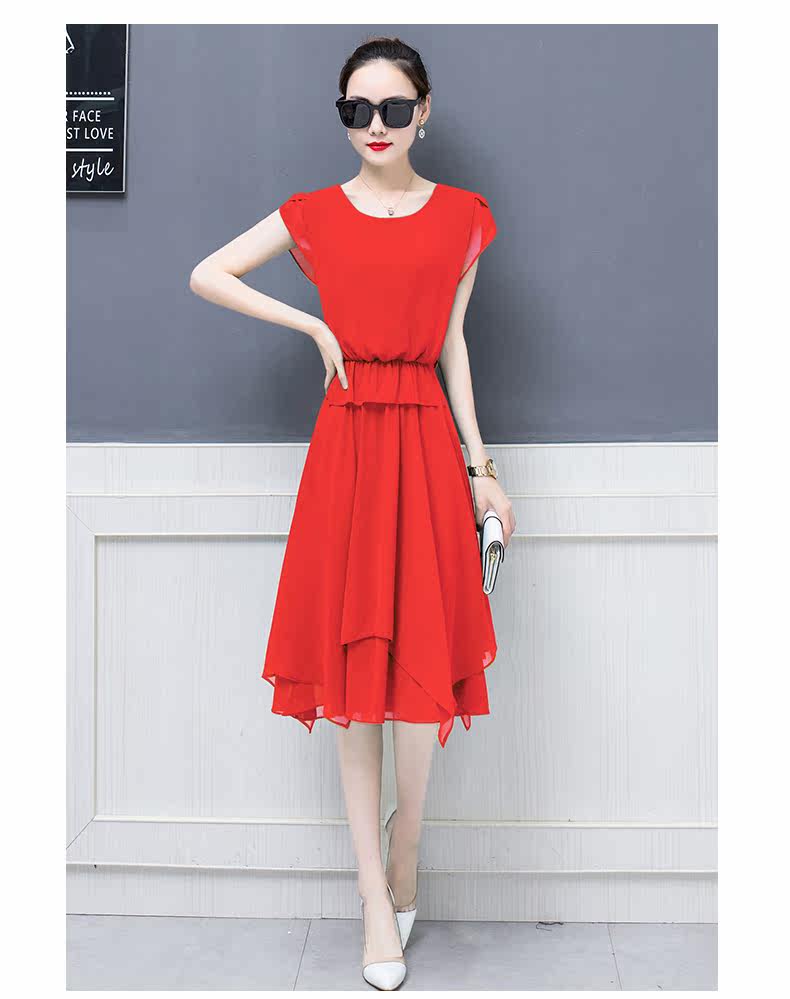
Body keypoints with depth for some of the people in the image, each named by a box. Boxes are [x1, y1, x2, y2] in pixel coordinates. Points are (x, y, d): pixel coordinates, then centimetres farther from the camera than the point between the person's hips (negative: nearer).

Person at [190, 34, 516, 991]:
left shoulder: (463, 216, 8)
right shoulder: (313, 215, 7)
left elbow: (452, 341, 10)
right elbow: (205, 276, 10)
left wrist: (480, 466, 6)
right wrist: (315, 325, 1)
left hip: (425, 444, 0)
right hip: (346, 441, 0)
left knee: (422, 657, -2)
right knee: (352, 663, 2)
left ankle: (403, 848, 25)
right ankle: (378, 896, 14)